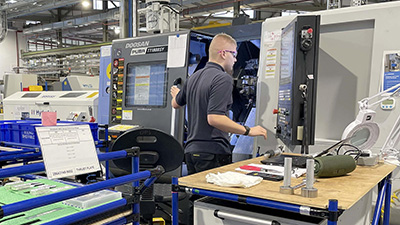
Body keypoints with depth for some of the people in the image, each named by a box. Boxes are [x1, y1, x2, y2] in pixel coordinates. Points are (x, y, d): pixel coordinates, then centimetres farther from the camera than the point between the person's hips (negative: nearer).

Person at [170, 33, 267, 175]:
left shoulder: (193, 78, 11)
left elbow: (176, 104, 27)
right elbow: (214, 118, -25)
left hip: (191, 151, 9)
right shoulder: (223, 79, -15)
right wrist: (248, 131, -19)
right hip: (212, 153, -8)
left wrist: (176, 94, 50)